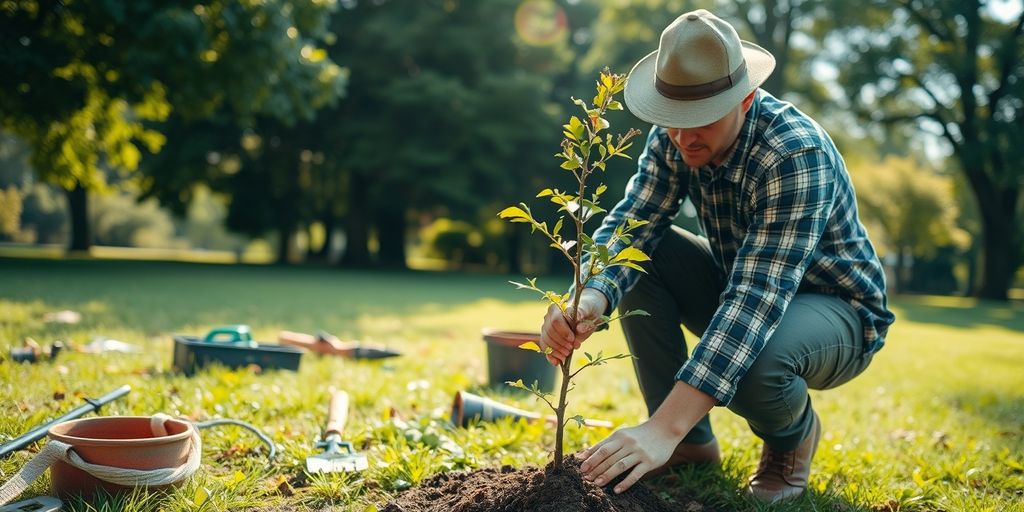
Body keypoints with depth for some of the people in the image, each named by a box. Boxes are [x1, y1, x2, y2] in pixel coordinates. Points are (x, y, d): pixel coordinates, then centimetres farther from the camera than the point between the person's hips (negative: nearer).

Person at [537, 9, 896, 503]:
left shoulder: (797, 155, -32)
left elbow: (758, 297, -41)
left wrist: (663, 429, -49)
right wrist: (591, 299, -44)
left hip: (837, 310, -6)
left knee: (751, 364, -38)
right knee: (640, 254, -16)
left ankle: (793, 436, 1)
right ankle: (692, 444, -5)